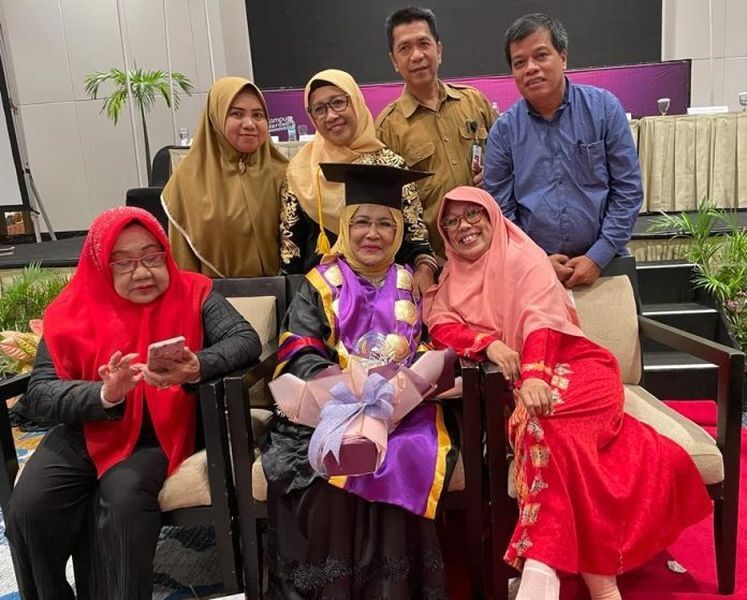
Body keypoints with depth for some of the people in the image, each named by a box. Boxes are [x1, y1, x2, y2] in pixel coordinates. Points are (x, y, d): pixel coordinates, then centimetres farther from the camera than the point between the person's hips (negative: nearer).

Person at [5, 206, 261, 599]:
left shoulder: (192, 294, -5)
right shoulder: (73, 311, -2)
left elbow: (247, 340, -16)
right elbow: (38, 394, -7)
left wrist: (197, 367, -37)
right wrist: (104, 394, -28)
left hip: (158, 433, -2)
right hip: (85, 432, 3)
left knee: (123, 500, -28)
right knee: (28, 511, -17)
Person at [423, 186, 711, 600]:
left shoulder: (523, 257, 1)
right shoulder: (453, 277, 17)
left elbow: (541, 318, -14)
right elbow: (439, 325, -1)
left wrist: (534, 375, -33)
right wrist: (489, 343, -21)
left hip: (570, 365, -3)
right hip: (512, 379, 3)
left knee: (542, 419, -33)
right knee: (538, 422, -29)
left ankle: (543, 565, -34)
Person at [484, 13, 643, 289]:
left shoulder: (604, 108, -2)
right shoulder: (503, 130, -2)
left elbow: (628, 191, -3)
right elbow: (500, 212, -1)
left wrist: (598, 257, -10)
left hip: (604, 264, 1)